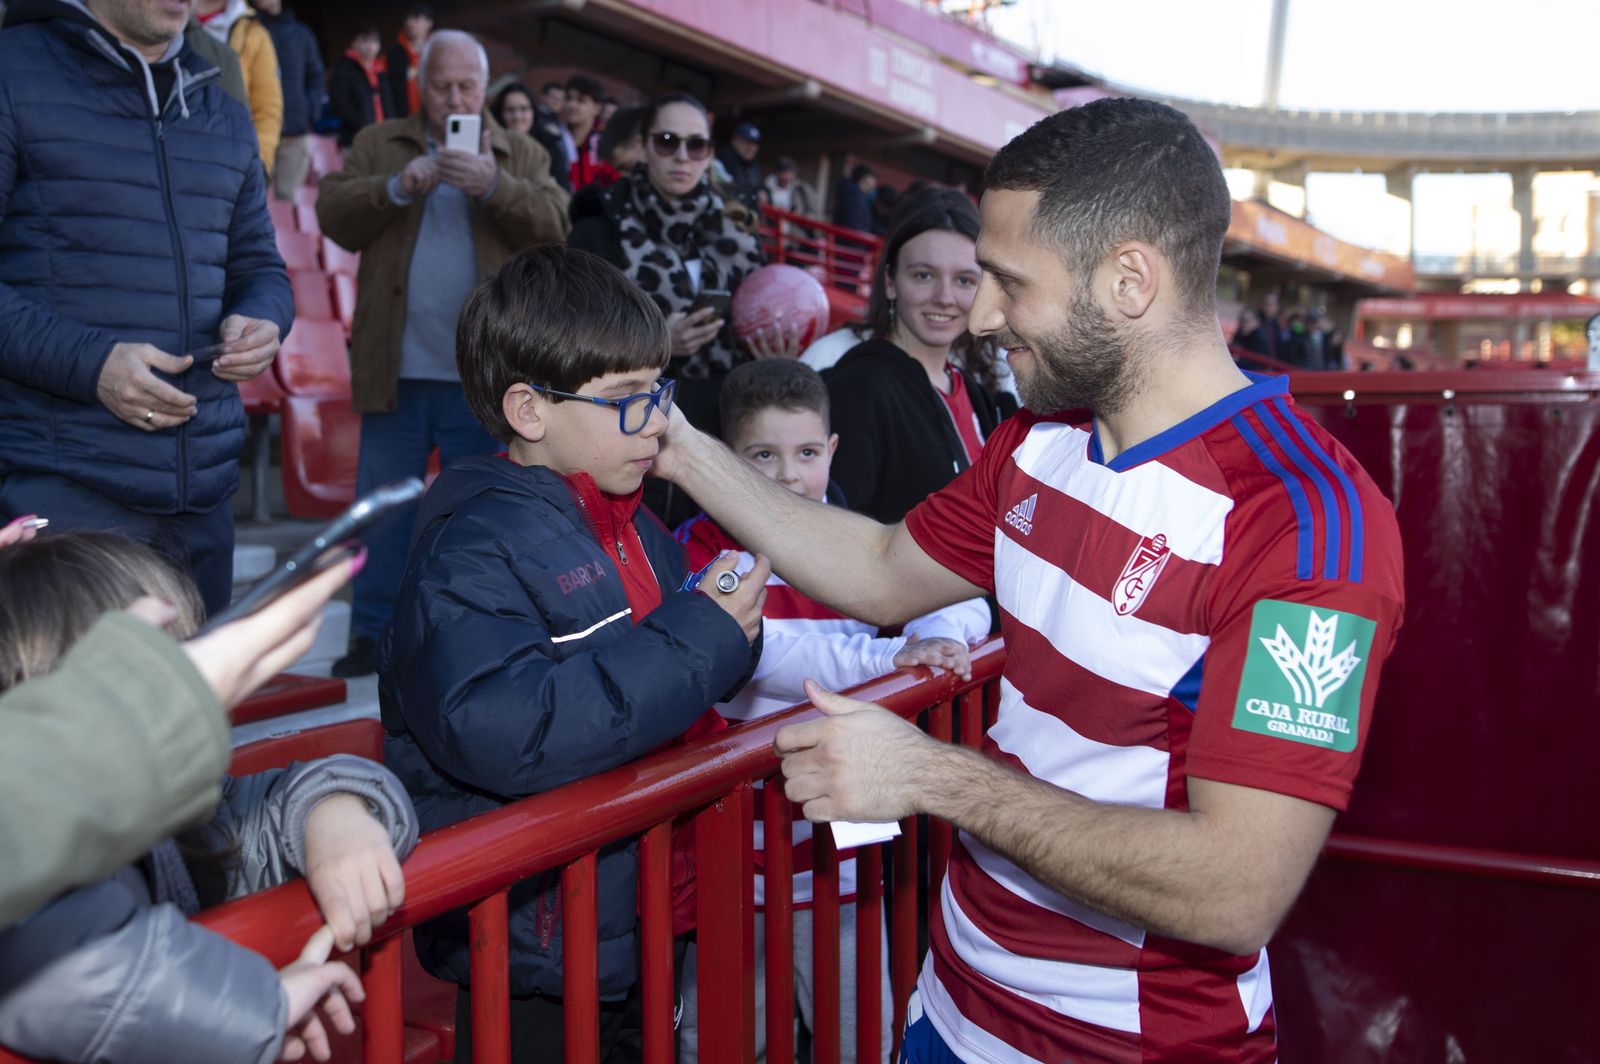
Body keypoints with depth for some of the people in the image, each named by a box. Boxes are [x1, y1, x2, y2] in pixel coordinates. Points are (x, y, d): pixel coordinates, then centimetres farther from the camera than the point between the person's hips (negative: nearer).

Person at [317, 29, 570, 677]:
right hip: (395, 369, 1)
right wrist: (396, 187, -15)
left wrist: (495, 185, -20)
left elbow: (553, 224, -5)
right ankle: (373, 633, 16)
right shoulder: (378, 144, 12)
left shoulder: (523, 156, 11)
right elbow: (334, 216, 1)